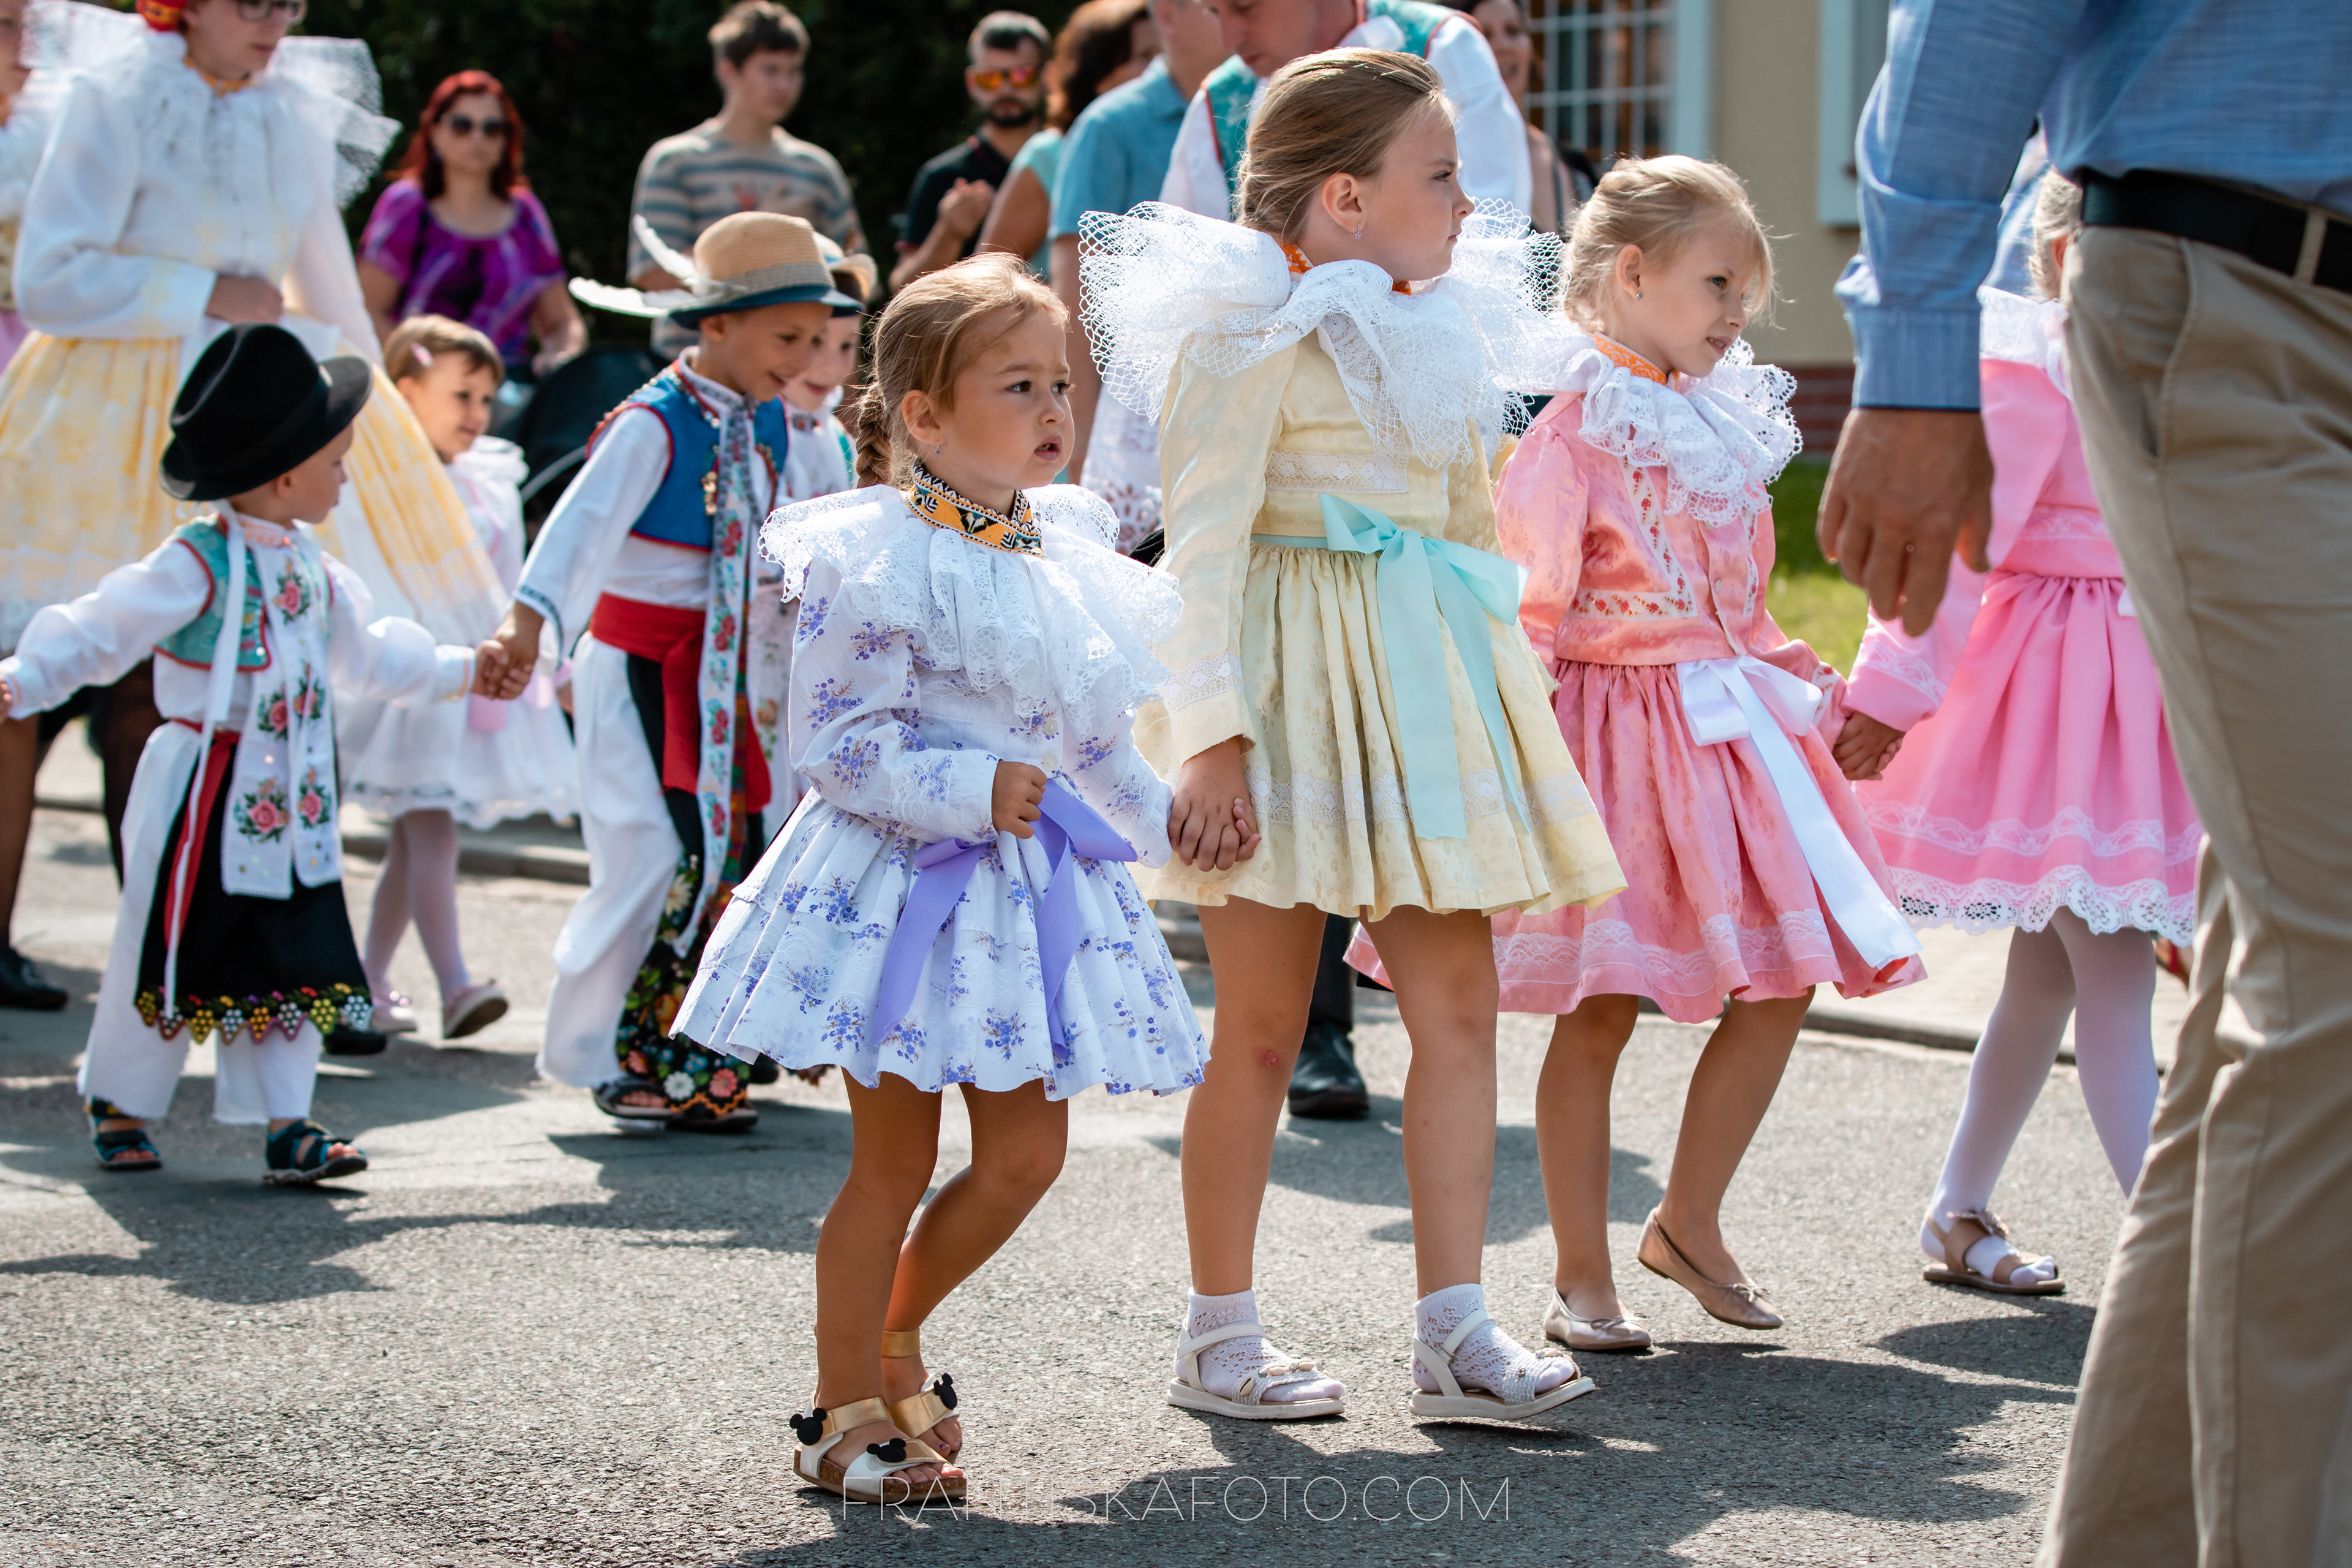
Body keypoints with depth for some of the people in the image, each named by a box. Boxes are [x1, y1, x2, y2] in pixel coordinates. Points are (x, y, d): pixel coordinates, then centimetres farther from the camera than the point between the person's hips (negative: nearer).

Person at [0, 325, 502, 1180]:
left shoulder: (309, 564, 10)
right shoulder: (196, 565, -16)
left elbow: (363, 652, 26)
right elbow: (98, 632, -18)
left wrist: (461, 671, 33)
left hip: (295, 804, 7)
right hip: (205, 795, -7)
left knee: (295, 963, 4)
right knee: (174, 954, 3)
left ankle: (286, 1124, 8)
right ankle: (119, 1105, 20)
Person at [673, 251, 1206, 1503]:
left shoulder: (1060, 555, 10)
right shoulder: (877, 561, -15)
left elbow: (1093, 729, 20)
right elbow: (834, 741, -18)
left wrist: (1159, 816, 12)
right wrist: (971, 791, -23)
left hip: (1029, 882, 7)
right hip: (906, 881, -7)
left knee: (1026, 1152, 7)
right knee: (894, 1158, 1)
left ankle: (892, 1332, 29)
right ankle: (848, 1413, 14)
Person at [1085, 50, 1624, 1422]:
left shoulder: (1437, 334, 16)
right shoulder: (1257, 334, -9)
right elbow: (1205, 536, -14)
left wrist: (1497, 680, 24)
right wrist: (1212, 731, -20)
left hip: (1421, 688, 7)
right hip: (1294, 681, -7)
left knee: (1461, 1003, -1)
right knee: (1265, 1023, 0)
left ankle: (1454, 1328, 1)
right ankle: (1220, 1332, 11)